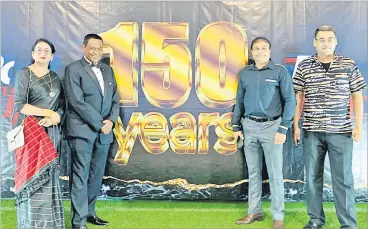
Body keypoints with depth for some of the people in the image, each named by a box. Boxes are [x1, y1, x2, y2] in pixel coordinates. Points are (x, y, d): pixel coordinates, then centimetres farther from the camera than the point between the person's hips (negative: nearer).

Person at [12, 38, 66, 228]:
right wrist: (47, 112, -11)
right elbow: (19, 105, -9)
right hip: (30, 130, -4)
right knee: (32, 174, -6)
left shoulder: (55, 77, 14)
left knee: (48, 173, 4)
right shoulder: (24, 74, 0)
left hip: (51, 132, 4)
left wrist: (54, 117, -10)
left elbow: (62, 105, 11)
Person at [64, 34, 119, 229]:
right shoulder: (73, 69, -4)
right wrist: (99, 124, -14)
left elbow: (115, 100, 14)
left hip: (104, 132, 6)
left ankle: (89, 213, 23)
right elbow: (77, 102, -13)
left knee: (96, 175, 11)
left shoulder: (108, 70, 16)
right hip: (82, 131, -6)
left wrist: (111, 120, -5)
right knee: (80, 176, -5)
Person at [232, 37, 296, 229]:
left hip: (271, 126, -4)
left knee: (275, 173, 0)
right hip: (249, 126, 4)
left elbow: (289, 101, -4)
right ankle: (254, 211, 22)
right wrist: (236, 126, 9)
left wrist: (283, 129, -10)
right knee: (253, 171, 11)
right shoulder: (244, 73, 9)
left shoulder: (280, 72, -3)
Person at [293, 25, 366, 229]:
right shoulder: (304, 67, 4)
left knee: (343, 178, 2)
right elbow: (298, 97, 6)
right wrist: (295, 125, 2)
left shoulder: (348, 65, 3)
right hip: (312, 131, 1)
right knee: (312, 177, 8)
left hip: (341, 131, -1)